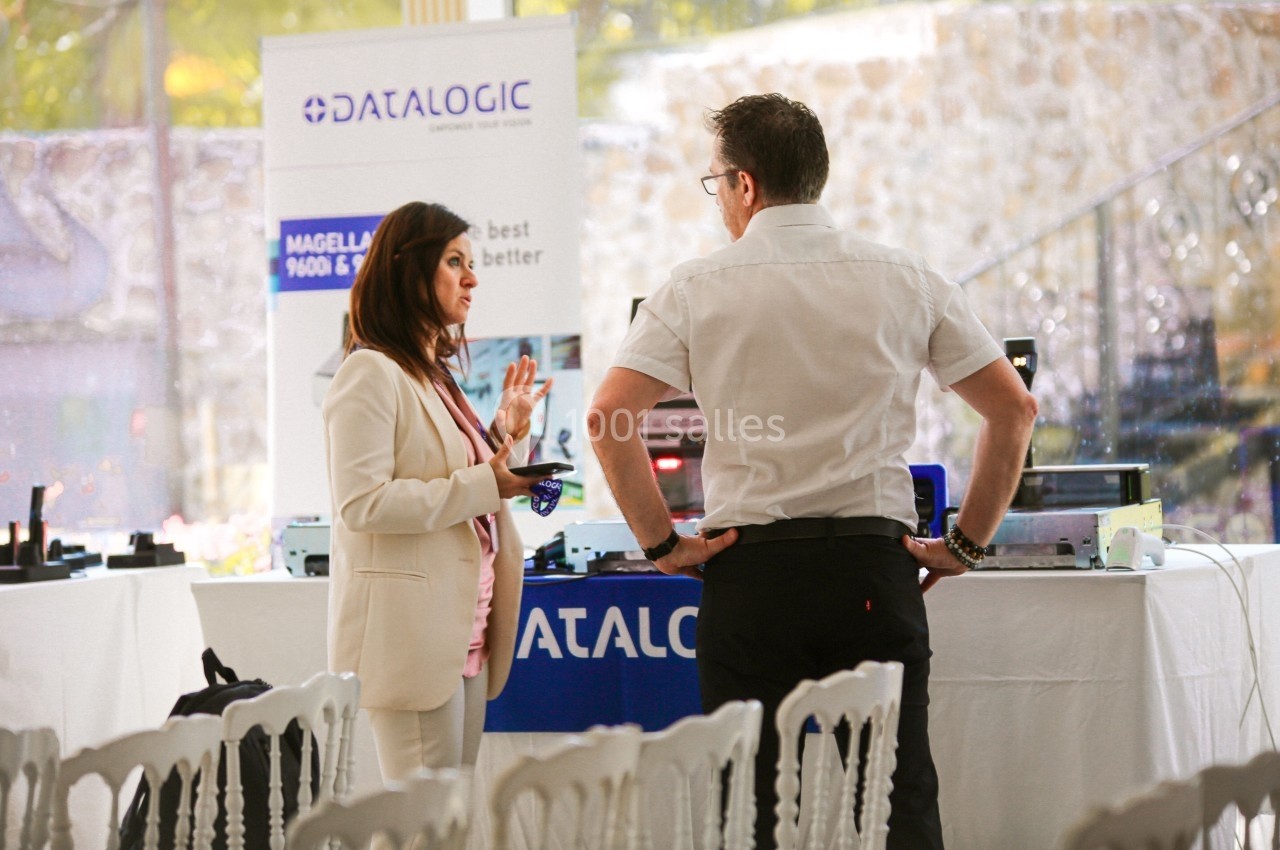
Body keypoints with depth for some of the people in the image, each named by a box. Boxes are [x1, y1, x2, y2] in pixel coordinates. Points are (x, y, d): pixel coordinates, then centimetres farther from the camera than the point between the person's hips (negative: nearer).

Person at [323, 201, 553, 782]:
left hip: (463, 632, 9)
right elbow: (362, 503, -18)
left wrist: (506, 436, 13)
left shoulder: (436, 378, 21)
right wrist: (483, 486, -17)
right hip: (409, 635, -9)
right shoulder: (371, 374, -8)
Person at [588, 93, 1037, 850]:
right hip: (874, 569, 1)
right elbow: (1014, 408, 5)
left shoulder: (696, 290, 1)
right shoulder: (908, 283, 6)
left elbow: (609, 417, -7)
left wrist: (660, 542, 0)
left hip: (749, 568, -1)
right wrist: (965, 544, 9)